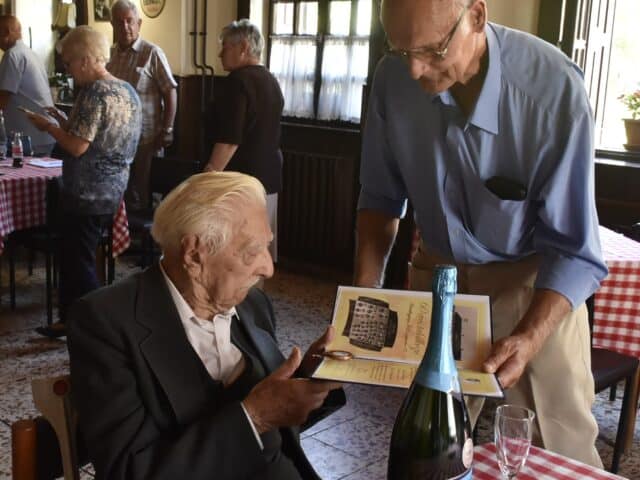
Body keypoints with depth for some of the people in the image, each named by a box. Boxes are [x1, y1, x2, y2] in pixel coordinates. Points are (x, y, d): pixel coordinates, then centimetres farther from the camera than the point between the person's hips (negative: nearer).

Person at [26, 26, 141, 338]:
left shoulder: (94, 94, -19)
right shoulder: (128, 91, 9)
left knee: (78, 264, 3)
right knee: (73, 256, 19)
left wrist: (48, 126, -8)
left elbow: (78, 146, -23)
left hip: (87, 195, -9)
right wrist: (63, 121, 13)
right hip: (112, 192, 9)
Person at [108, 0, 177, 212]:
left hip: (145, 137, -5)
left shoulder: (152, 53, -7)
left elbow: (170, 92, -8)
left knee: (142, 194, 3)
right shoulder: (110, 54, 8)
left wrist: (166, 130, -12)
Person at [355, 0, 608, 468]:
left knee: (565, 449, 8)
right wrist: (364, 291, -11)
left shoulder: (553, 88, -26)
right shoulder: (393, 77, -15)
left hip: (537, 279, -2)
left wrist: (528, 338, -35)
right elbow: (382, 196, -1)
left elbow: (574, 248, -21)